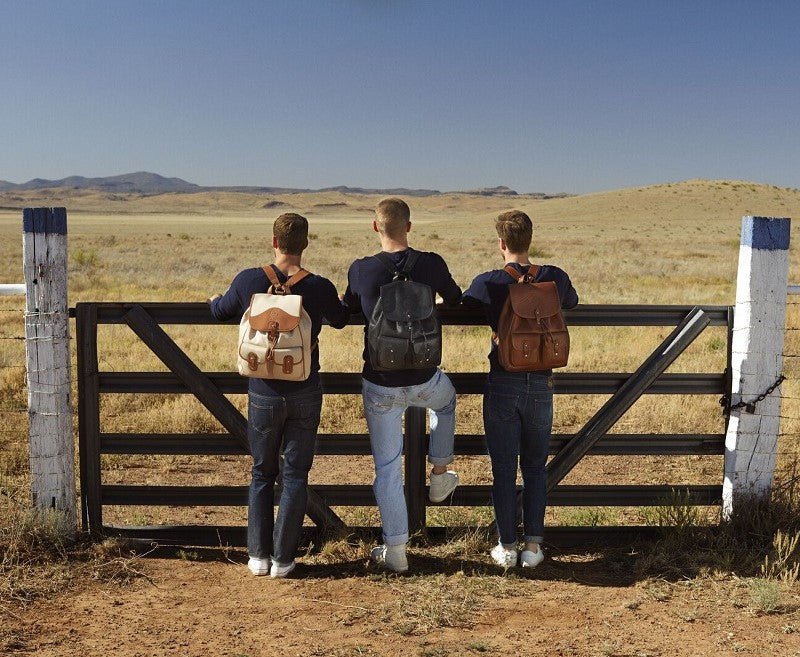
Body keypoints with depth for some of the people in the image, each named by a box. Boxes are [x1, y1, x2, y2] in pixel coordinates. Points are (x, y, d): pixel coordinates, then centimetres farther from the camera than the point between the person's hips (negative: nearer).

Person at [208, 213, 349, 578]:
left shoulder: (249, 280, -9)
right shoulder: (320, 288, -9)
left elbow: (222, 311, 11)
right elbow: (339, 320, 13)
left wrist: (216, 299, 35)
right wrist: (341, 303, 37)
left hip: (264, 395, 1)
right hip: (306, 394, 0)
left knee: (262, 473, 15)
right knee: (295, 475, 9)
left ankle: (259, 555, 17)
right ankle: (282, 559, 12)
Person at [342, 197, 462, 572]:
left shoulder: (361, 270, -11)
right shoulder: (432, 265, -9)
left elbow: (348, 309, 10)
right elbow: (455, 299, 12)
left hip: (380, 386, -1)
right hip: (422, 381, 1)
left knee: (387, 467, 10)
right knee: (446, 398, 37)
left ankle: (395, 552, 17)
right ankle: (439, 477, 44)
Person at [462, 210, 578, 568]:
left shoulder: (488, 283, -9)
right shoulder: (554, 278, -2)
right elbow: (572, 302, 21)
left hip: (503, 384, -2)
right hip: (540, 384, 2)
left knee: (504, 470, 8)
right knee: (536, 468, 14)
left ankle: (507, 548, 14)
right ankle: (533, 546, 15)